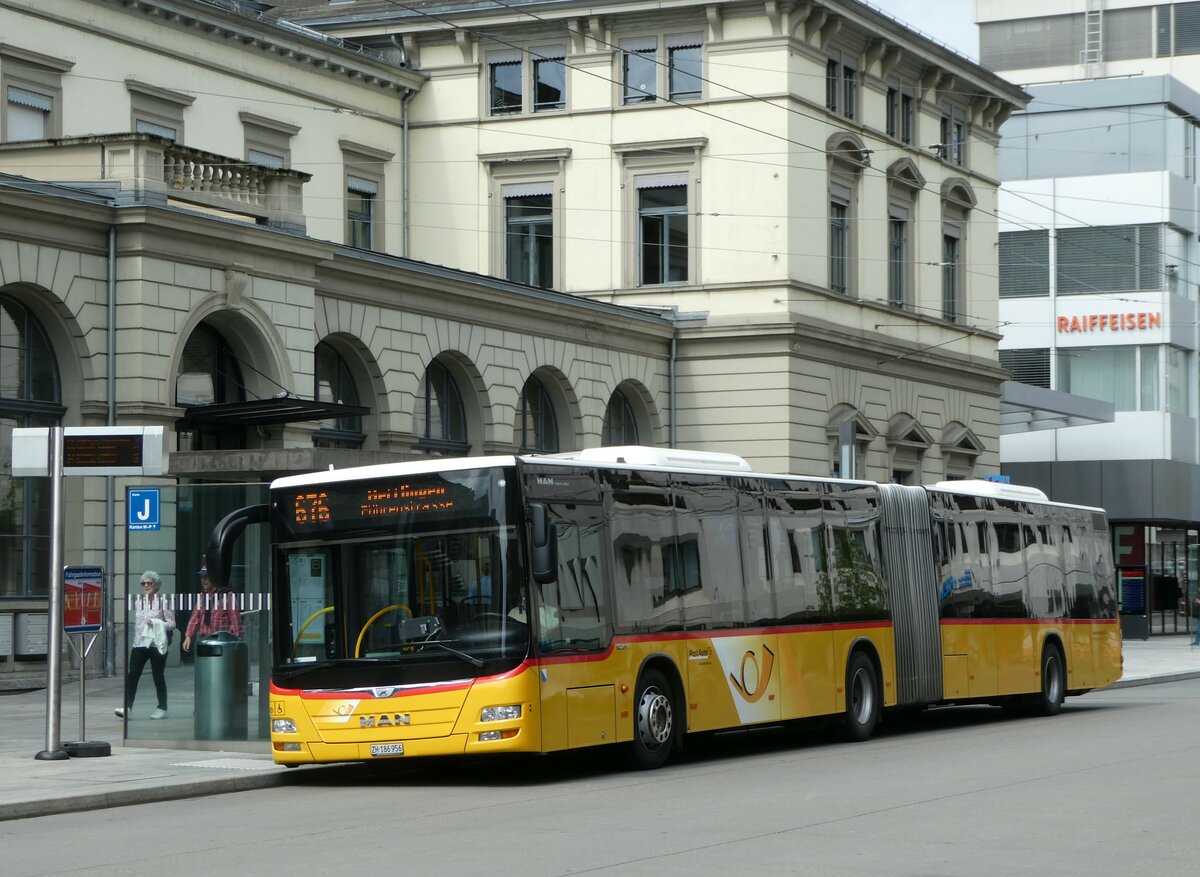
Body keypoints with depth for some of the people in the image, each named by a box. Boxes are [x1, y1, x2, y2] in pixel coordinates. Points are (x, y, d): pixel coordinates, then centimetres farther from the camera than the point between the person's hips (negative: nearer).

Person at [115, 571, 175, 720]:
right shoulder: (138, 601, 13)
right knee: (132, 674, -8)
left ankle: (162, 708, 14)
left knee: (158, 676, 4)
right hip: (140, 644, 4)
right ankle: (127, 706, -13)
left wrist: (156, 623, -18)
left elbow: (172, 623, -4)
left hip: (157, 644, -4)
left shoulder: (164, 601, -1)